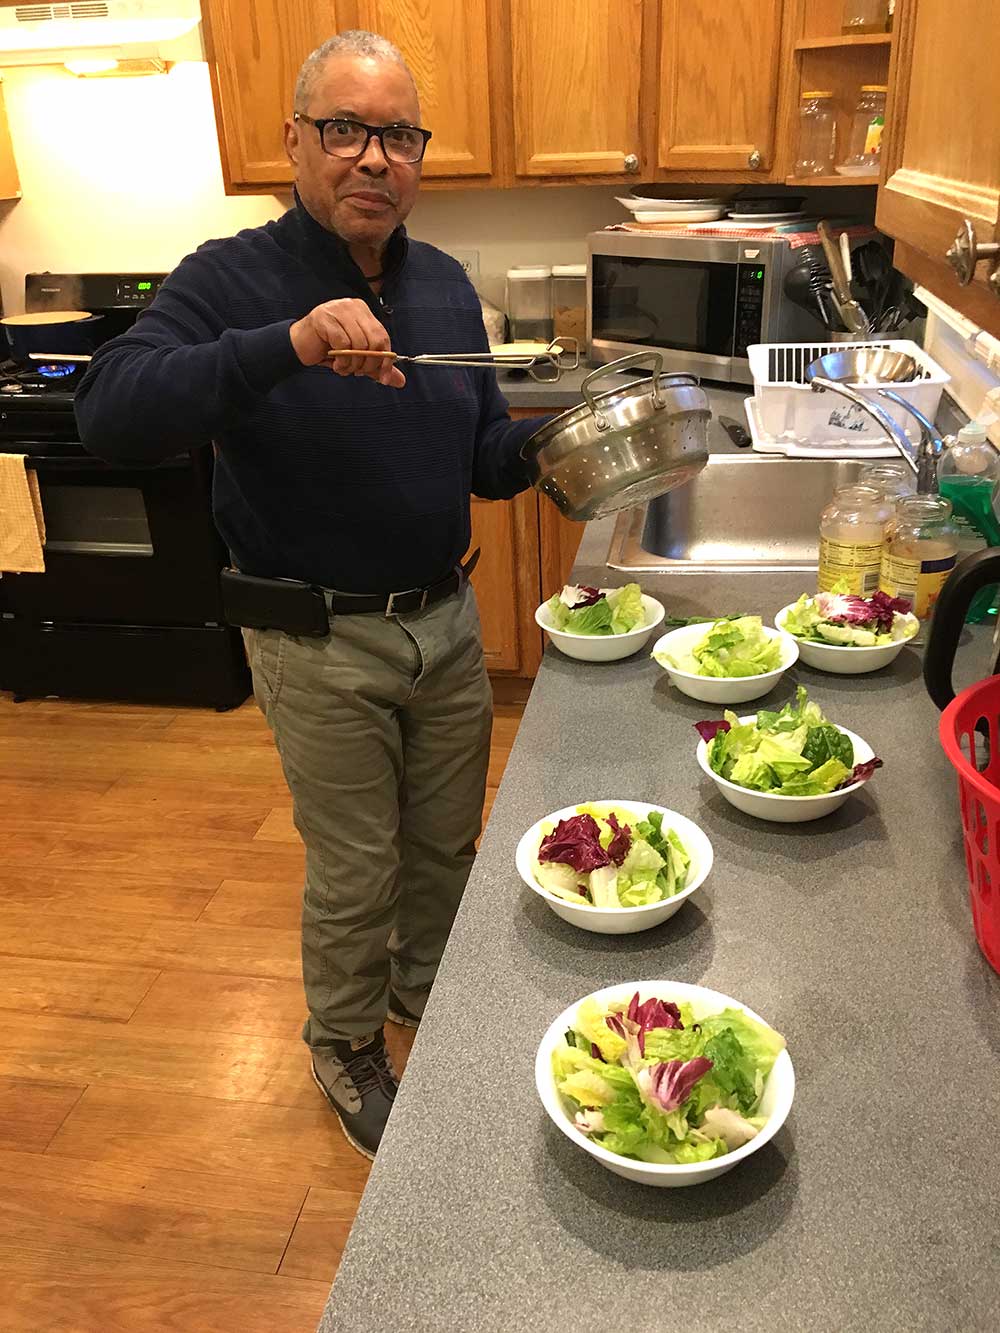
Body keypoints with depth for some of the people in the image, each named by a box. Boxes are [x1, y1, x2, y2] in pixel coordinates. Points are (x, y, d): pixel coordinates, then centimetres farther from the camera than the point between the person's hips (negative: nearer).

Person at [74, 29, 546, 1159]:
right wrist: (286, 345, -39)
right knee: (352, 875, 10)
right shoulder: (232, 281, -12)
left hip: (447, 623, 6)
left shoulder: (443, 285, 6)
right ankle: (345, 1046, 39)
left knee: (446, 843, 21)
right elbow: (109, 415, -27)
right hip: (321, 648, -5)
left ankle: (427, 992, 50)